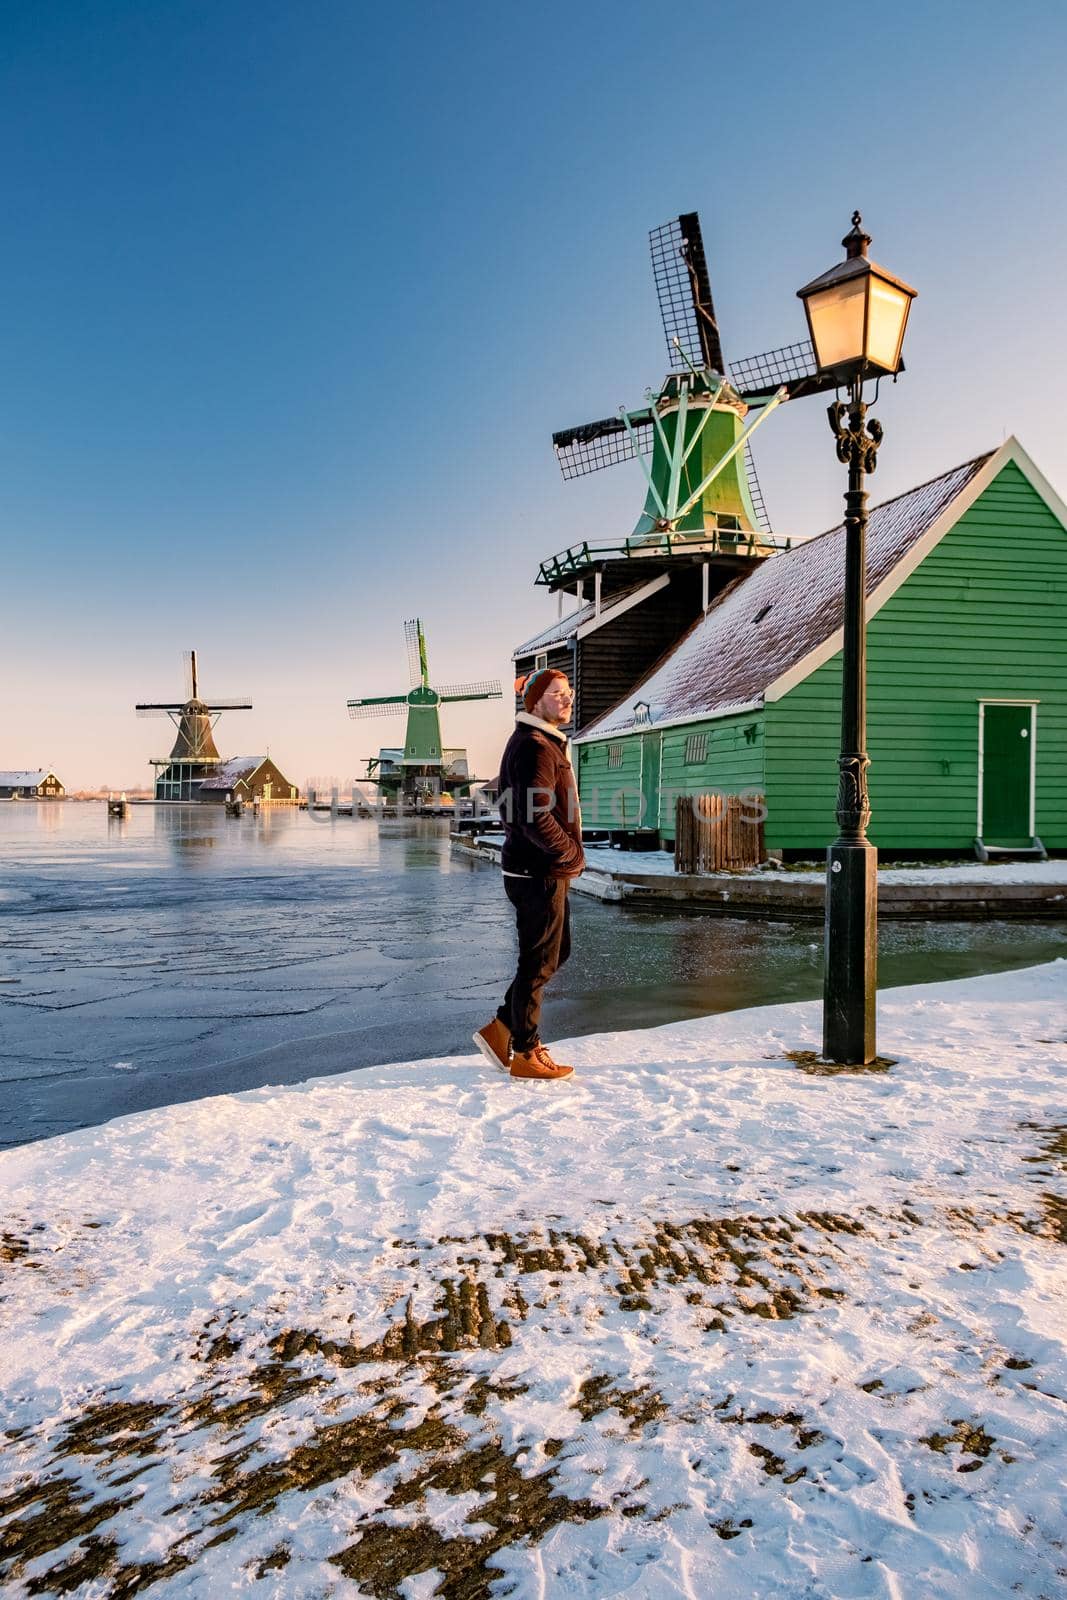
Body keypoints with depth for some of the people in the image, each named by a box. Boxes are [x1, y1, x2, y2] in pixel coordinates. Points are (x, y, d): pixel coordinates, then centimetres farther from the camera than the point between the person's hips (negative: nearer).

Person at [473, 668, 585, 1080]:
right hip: (539, 873, -11)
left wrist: (569, 854, 12)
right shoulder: (534, 747, -17)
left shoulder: (548, 744, 17)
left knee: (555, 953, 18)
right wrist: (573, 854, -13)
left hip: (547, 871, 11)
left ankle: (500, 1031, 25)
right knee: (539, 962, 0)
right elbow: (535, 818, -26)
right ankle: (526, 1054, 13)